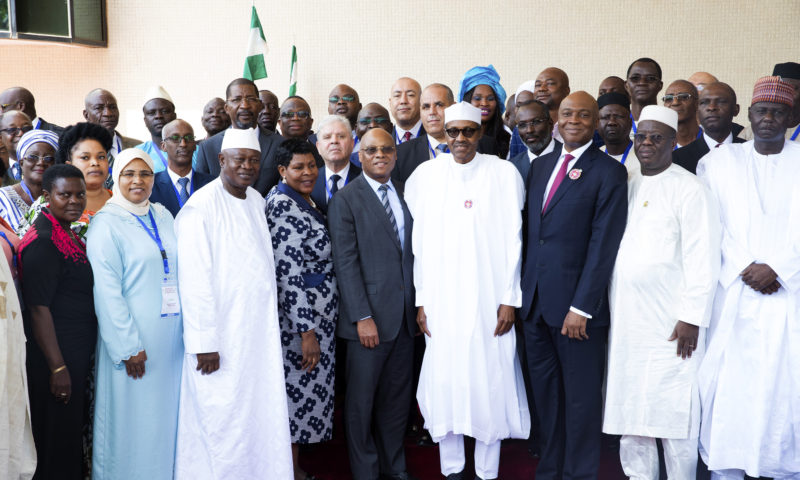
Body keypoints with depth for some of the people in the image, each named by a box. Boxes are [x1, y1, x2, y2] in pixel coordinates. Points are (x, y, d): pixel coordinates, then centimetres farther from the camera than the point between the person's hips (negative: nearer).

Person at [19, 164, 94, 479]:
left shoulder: (68, 236, 10)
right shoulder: (43, 242, -19)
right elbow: (38, 309, -22)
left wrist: (76, 363, 17)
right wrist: (58, 368, -22)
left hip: (77, 357, 9)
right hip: (55, 358, -9)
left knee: (73, 431, 19)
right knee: (57, 441, 4)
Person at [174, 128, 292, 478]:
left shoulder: (256, 200, 10)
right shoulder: (200, 207, -13)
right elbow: (194, 280, -16)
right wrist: (204, 342, -17)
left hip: (259, 331, 7)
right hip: (221, 337, -7)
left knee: (261, 416, 13)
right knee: (221, 419, 2)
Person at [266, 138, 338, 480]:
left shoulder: (301, 201, 11)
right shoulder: (283, 205, -18)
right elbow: (289, 275, -22)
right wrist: (307, 332, -22)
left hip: (316, 315, 9)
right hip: (300, 315, -9)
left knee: (301, 390, 17)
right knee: (299, 391, 2)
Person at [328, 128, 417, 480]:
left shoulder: (404, 194, 12)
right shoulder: (345, 200, -5)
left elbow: (413, 251, 12)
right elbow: (346, 263, -10)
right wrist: (363, 317, -15)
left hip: (405, 316, 5)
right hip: (370, 318, -5)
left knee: (397, 398, 14)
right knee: (362, 400, 6)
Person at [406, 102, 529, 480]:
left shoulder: (504, 173, 1)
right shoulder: (425, 175, 5)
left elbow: (513, 239, 0)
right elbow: (420, 241, 5)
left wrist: (510, 298, -4)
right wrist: (421, 300, 2)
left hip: (489, 299, -1)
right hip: (441, 299, 1)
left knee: (490, 381, 2)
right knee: (445, 380, 6)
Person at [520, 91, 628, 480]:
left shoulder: (608, 172, -6)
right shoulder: (539, 166, 13)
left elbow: (603, 244, -12)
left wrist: (581, 307, -16)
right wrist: (524, 290, 8)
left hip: (577, 305, -5)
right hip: (535, 301, 6)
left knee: (581, 397, 7)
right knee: (545, 392, 15)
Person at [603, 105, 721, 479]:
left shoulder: (689, 189, -6)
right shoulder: (627, 186, 14)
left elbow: (702, 259, -11)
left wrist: (691, 318, -14)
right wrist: (608, 307, 11)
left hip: (670, 323, -6)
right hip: (625, 320, 6)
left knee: (672, 410, -1)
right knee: (629, 408, 11)